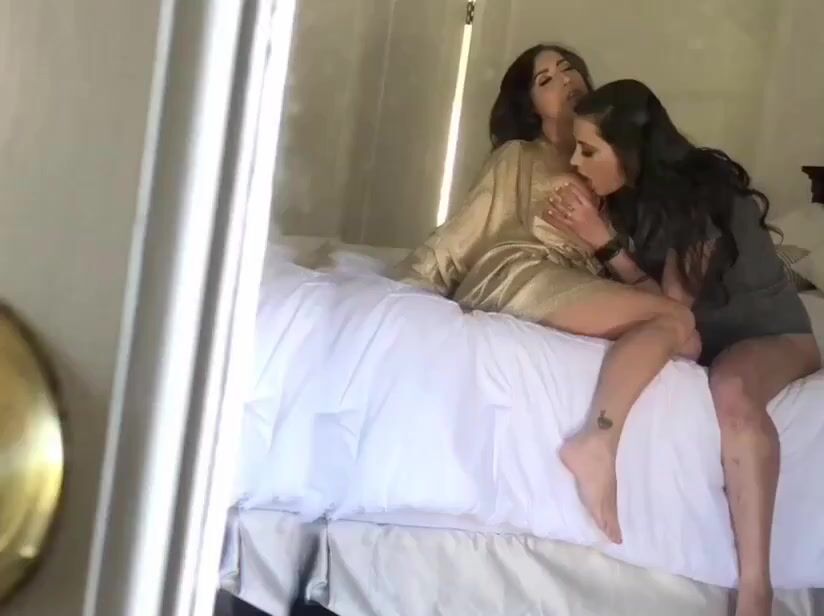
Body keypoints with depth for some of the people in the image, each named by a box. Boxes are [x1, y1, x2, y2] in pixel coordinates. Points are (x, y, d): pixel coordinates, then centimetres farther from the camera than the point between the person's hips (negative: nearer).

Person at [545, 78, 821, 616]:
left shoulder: (699, 194, -23)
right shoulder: (634, 192, -3)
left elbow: (673, 306, -21)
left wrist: (606, 243, -25)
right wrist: (603, 237, -13)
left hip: (770, 334, -7)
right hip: (703, 336, 7)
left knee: (731, 384, -40)